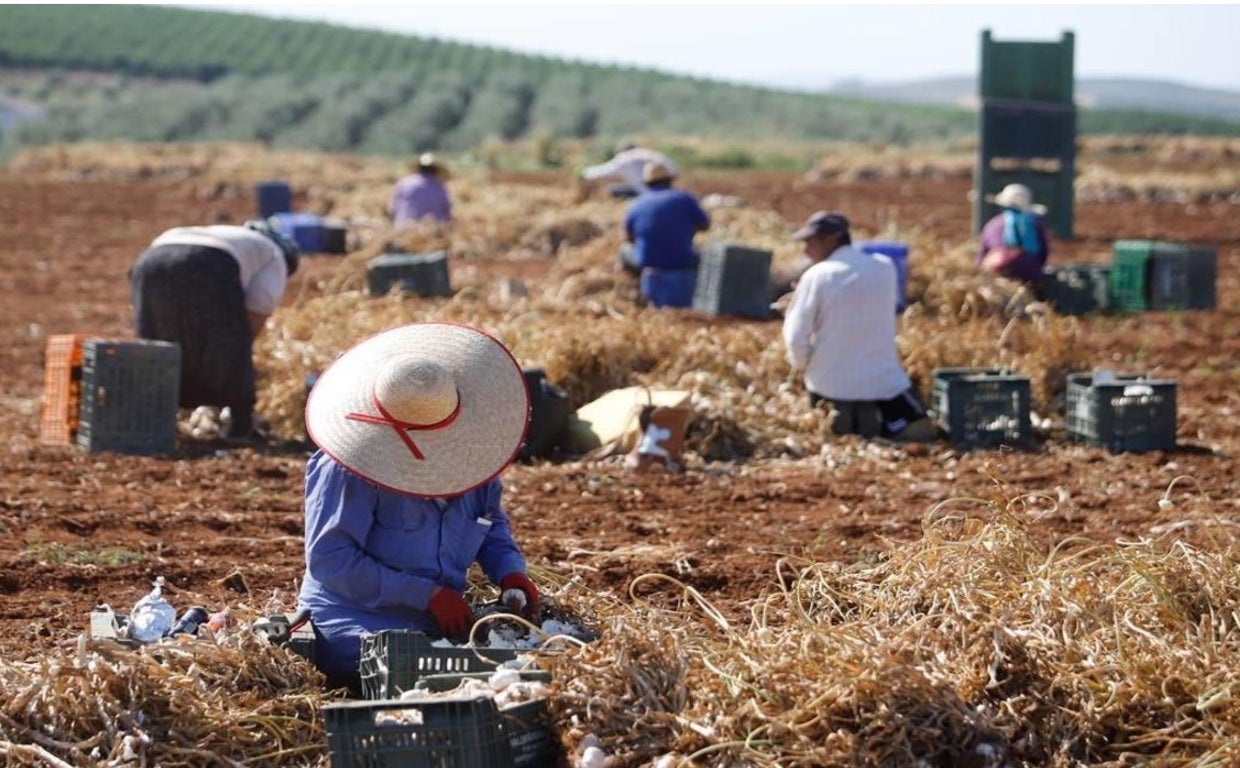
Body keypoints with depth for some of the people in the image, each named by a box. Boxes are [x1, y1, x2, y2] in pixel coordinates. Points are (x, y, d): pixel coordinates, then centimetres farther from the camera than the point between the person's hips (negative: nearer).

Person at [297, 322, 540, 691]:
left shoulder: (471, 451, 3)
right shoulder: (348, 470, -17)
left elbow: (493, 523, 21)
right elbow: (330, 560, -21)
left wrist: (511, 572, -2)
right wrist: (428, 595, -25)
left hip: (447, 619, 7)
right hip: (359, 625, -7)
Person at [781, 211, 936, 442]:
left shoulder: (816, 277, -11)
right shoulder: (885, 268, 1)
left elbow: (796, 338, -10)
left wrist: (800, 364, 12)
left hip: (830, 385, -1)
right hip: (884, 382, 1)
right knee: (920, 431, 9)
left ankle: (835, 422, -7)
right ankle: (873, 423, -15)